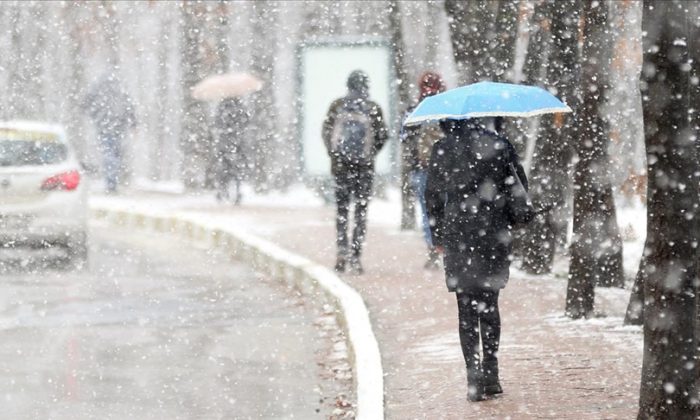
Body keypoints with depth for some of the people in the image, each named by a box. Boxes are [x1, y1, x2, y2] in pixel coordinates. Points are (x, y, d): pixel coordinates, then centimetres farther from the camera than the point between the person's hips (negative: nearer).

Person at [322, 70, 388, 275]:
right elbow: (382, 136, -4)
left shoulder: (337, 106, -2)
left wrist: (333, 154, 10)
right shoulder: (373, 108, -6)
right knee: (361, 210, 5)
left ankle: (342, 247, -4)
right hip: (365, 167, -1)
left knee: (342, 208, 13)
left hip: (341, 165, 1)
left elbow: (326, 131, 0)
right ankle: (355, 256, -1)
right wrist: (370, 154, 10)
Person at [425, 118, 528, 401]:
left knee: (466, 309, 4)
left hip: (458, 234, -1)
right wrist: (515, 224, 12)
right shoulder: (499, 145, -1)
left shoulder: (441, 150, -3)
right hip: (495, 233, 1)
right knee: (489, 304, 15)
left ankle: (474, 378, -4)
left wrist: (438, 236, 12)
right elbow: (520, 188, 1)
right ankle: (490, 374, 13)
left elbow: (433, 196, 2)